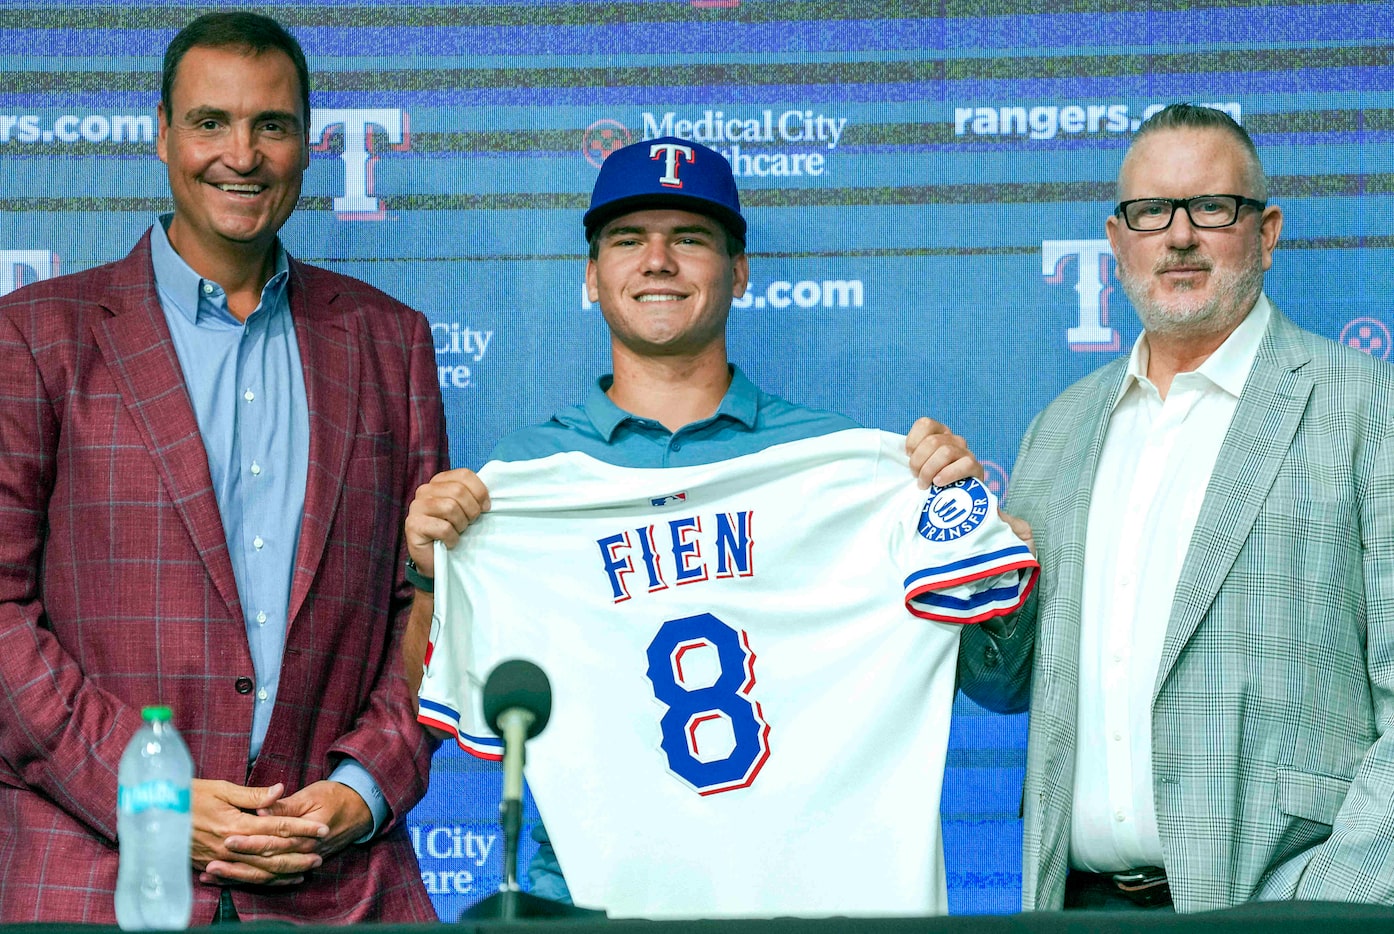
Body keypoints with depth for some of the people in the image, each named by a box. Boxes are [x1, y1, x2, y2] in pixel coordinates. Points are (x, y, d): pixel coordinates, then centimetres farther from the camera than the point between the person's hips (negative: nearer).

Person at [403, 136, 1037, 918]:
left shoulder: (838, 459, 11)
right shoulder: (525, 475, 11)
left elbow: (999, 679, 10)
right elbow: (449, 711, 10)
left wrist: (961, 501, -1)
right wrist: (429, 572, -4)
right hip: (597, 891, 0)